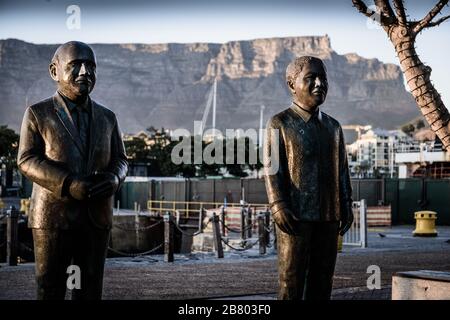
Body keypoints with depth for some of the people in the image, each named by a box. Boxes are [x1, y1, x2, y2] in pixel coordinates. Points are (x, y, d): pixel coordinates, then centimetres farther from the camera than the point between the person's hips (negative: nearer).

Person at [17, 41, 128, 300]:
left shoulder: (107, 118, 13)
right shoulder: (38, 114, 2)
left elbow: (120, 160, 12)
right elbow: (27, 160, -7)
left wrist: (113, 179, -13)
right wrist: (68, 184, -21)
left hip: (96, 217, 3)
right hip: (53, 214, -3)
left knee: (90, 290, 7)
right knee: (50, 290, 1)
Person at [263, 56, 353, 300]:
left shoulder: (333, 127, 17)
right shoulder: (280, 124, 0)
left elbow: (342, 170, 17)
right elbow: (271, 167, -7)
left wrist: (346, 206, 9)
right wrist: (278, 206, -17)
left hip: (328, 216, 5)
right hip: (296, 215, -5)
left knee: (323, 277, 8)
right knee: (292, 278, -2)